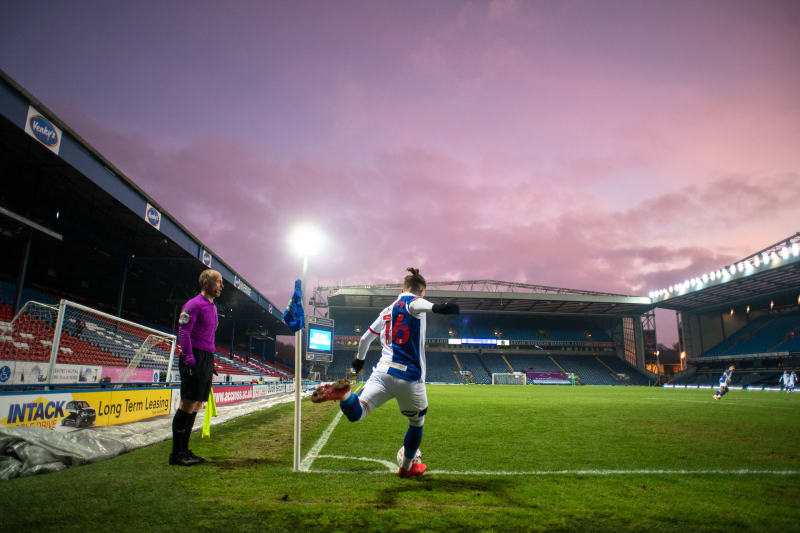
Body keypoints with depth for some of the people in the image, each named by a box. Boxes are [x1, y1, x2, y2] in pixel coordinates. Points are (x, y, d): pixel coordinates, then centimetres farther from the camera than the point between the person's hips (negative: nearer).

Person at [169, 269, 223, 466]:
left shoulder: (213, 307, 19)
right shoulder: (194, 304, -8)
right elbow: (183, 332, -14)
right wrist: (190, 360, -21)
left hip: (207, 359, 9)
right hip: (195, 359, -9)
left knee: (195, 407, 10)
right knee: (188, 406, -6)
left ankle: (184, 451, 17)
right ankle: (176, 454, 2)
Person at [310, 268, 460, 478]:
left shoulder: (386, 311, 20)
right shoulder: (415, 301, 1)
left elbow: (365, 338, 27)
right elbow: (415, 305, -26)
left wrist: (359, 358, 45)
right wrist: (435, 307, -47)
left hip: (383, 372, 4)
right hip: (410, 377, -4)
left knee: (355, 413, -9)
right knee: (417, 423, 21)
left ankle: (343, 393, -40)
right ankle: (406, 467, 36)